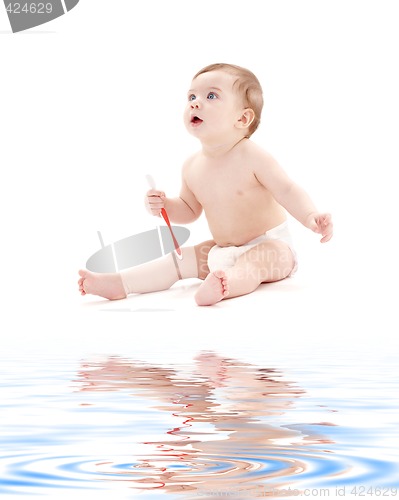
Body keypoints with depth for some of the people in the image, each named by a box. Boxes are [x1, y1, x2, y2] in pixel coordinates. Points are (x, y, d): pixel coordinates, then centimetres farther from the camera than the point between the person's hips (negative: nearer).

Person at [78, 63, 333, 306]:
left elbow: (287, 190, -20)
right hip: (224, 250, 7)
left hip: (270, 245, -7)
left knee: (253, 262, -36)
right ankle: (118, 284, 0)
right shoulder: (192, 167, 0)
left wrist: (310, 216, -38)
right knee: (181, 258, 2)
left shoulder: (252, 156, -19)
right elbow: (190, 210, 15)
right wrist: (165, 205, -5)